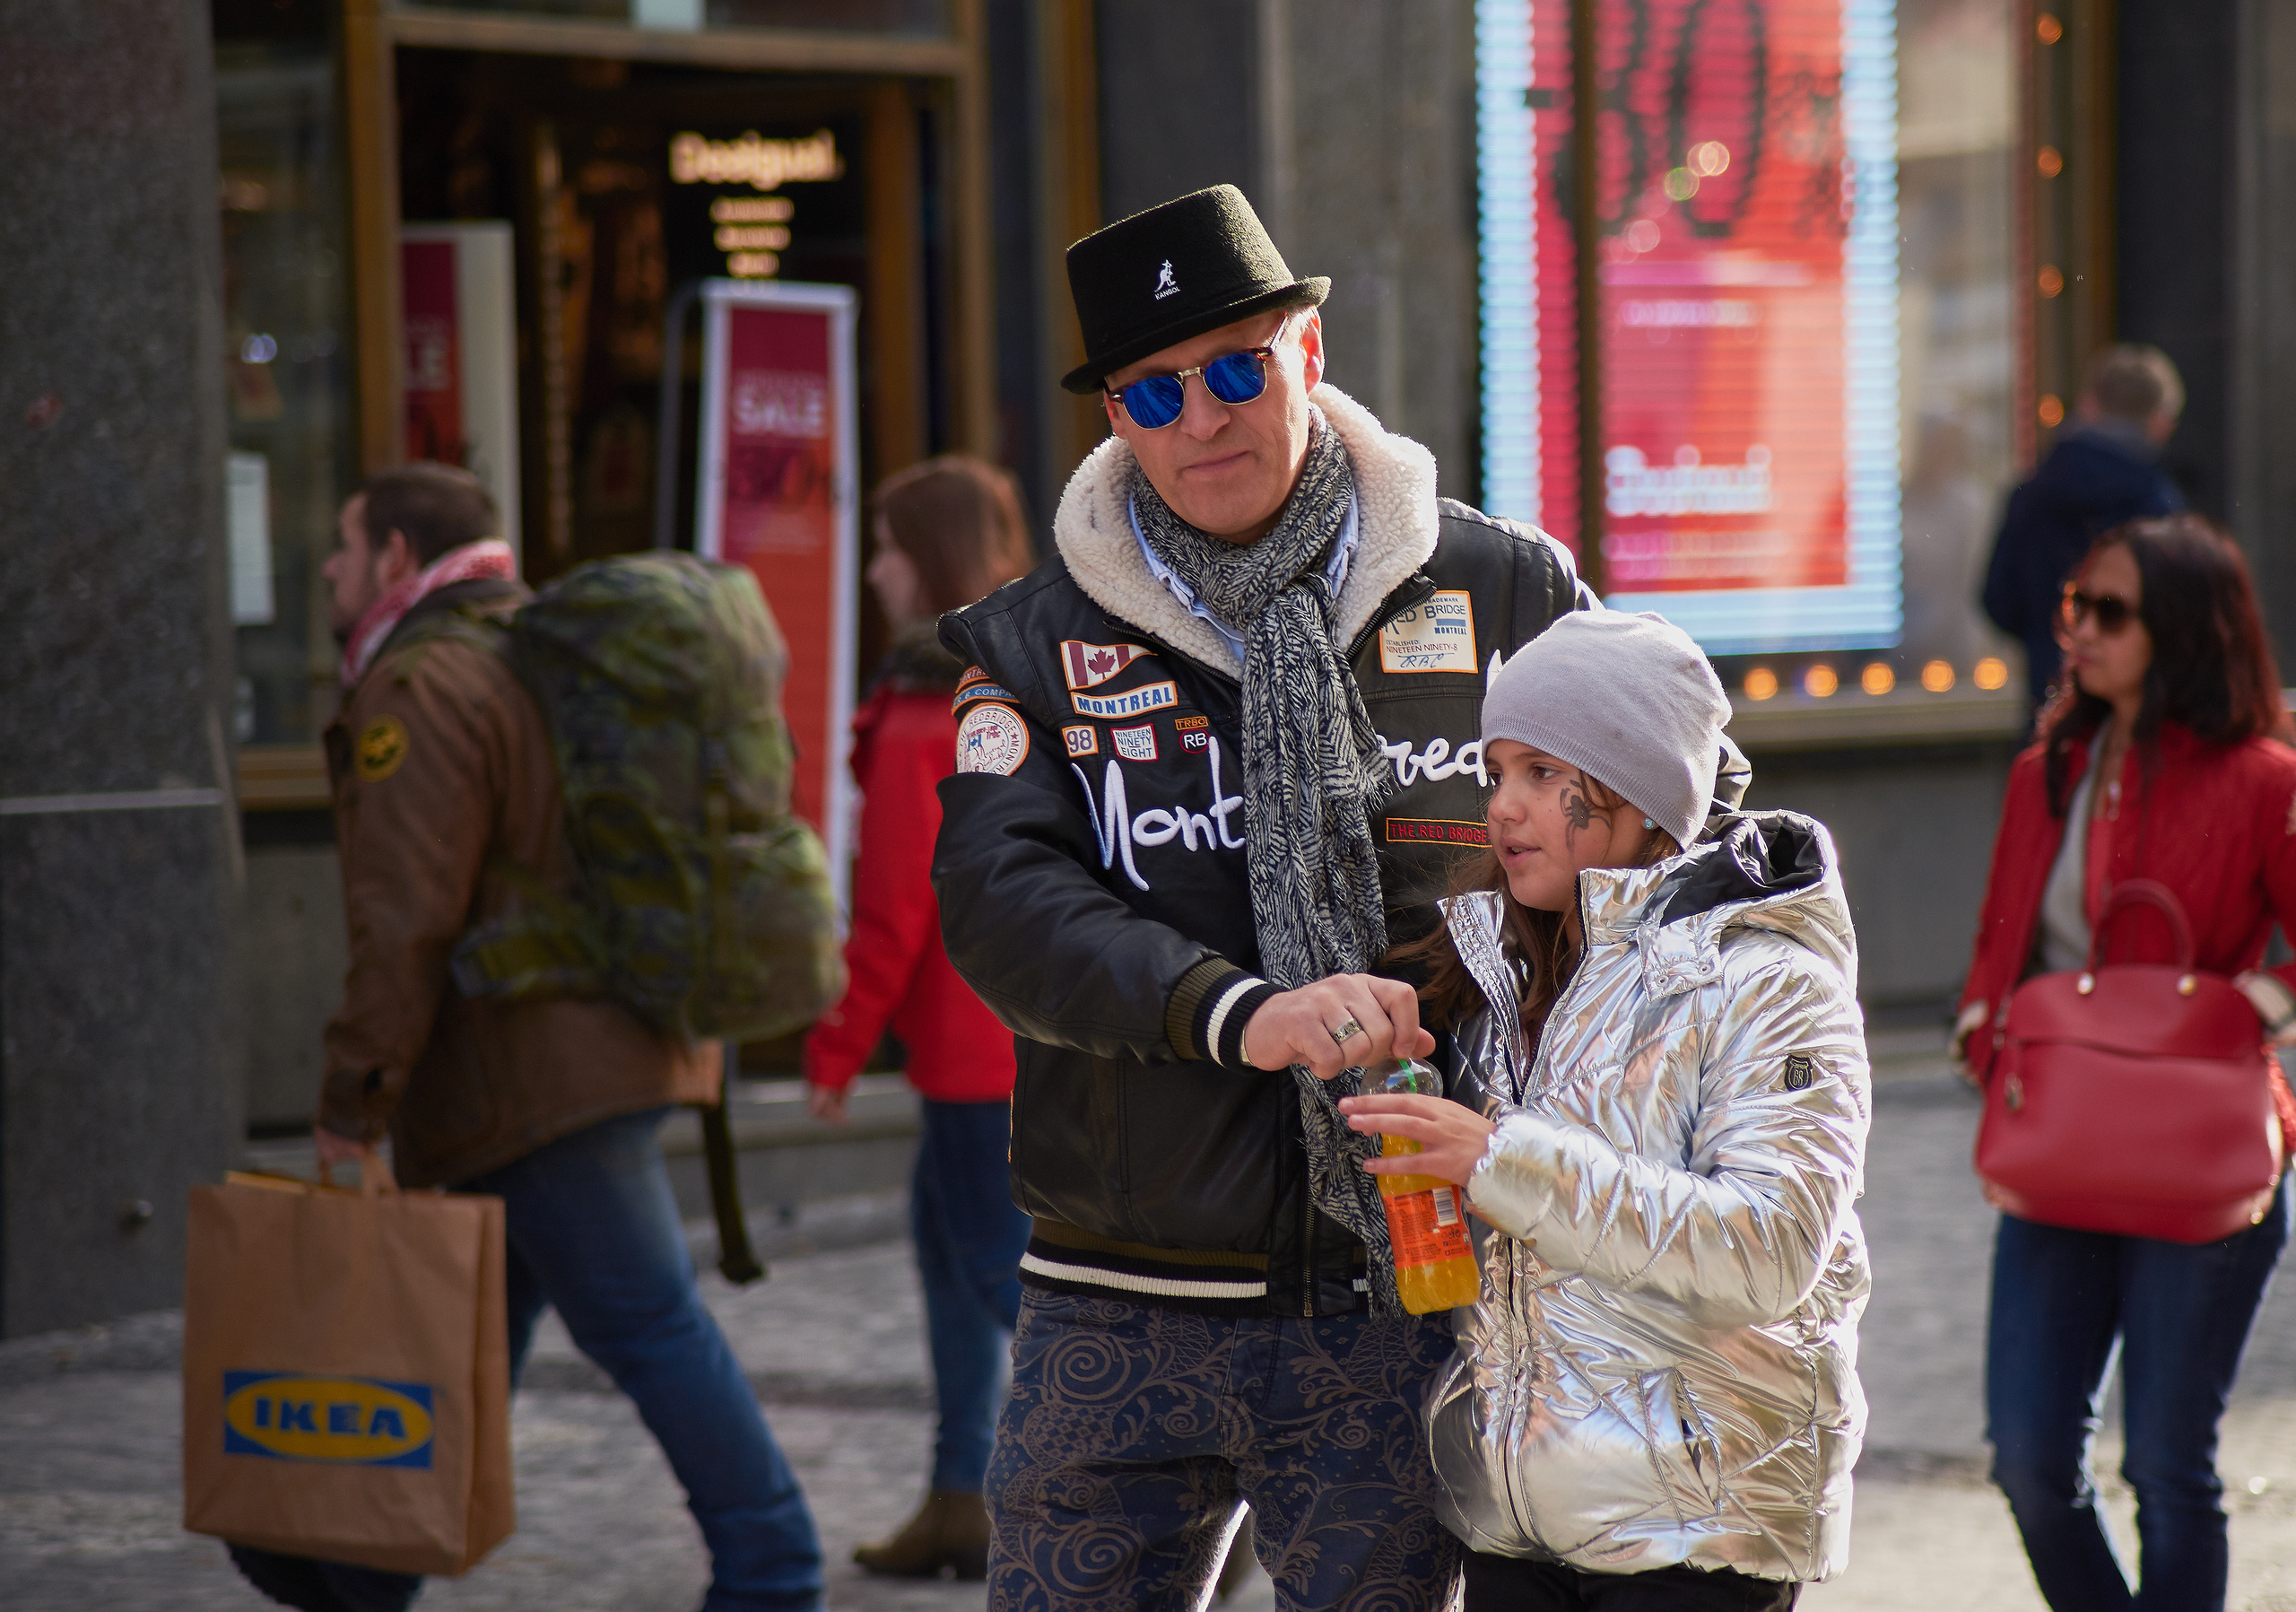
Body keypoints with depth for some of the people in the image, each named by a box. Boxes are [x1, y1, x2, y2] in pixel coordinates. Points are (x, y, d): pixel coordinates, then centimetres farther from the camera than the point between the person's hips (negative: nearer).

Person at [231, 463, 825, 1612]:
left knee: (643, 1322, -6)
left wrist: (352, 1104, -14)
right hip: (612, 1040, 10)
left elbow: (406, 921, -20)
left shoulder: (423, 686, -14)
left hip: (540, 1073, -10)